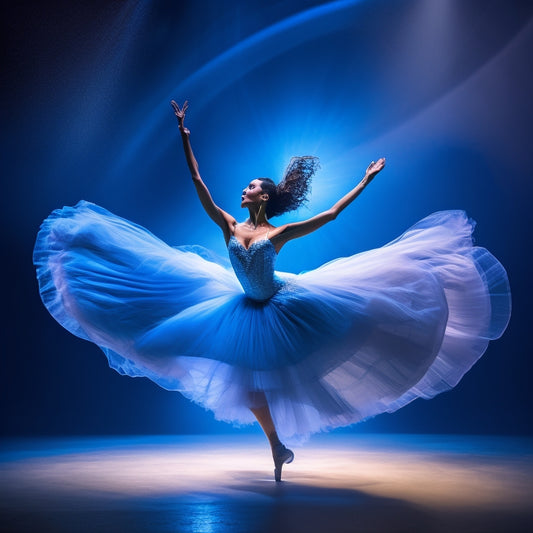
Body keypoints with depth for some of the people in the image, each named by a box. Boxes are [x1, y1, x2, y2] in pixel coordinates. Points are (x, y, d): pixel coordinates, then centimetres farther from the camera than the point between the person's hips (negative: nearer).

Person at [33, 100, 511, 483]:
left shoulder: (279, 234, -13)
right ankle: (277, 446, 26)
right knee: (248, 388, 8)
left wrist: (366, 181, -12)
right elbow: (198, 184, -7)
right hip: (247, 312, 4)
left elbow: (331, 214, -12)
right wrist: (184, 136, -9)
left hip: (284, 307, -4)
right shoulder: (230, 227, -6)